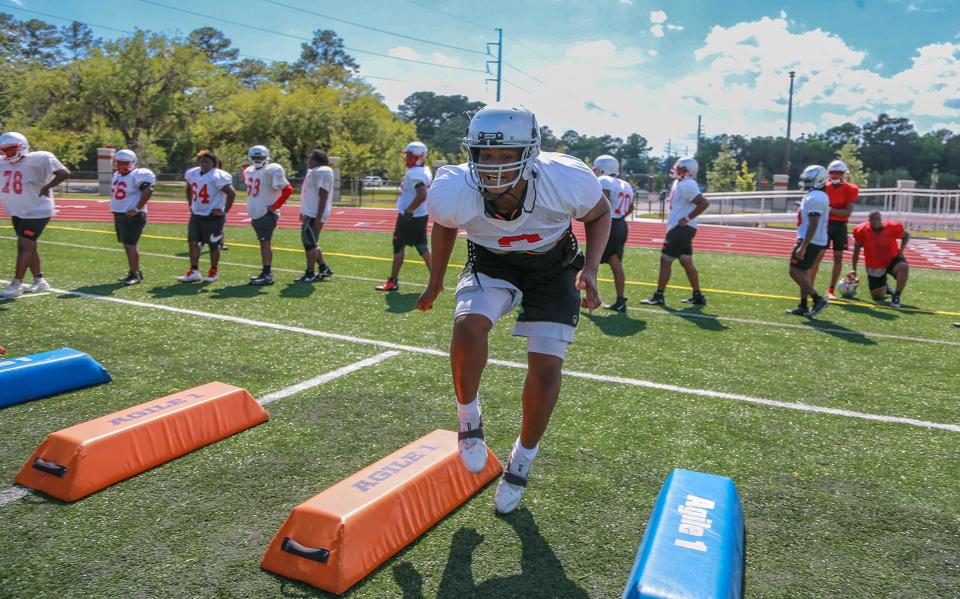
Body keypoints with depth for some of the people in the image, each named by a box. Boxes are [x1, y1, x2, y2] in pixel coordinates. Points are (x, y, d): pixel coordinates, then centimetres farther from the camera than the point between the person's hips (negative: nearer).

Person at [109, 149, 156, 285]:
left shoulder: (137, 175, -13)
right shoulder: (117, 175, 15)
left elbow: (148, 190, -23)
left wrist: (138, 208, -21)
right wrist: (115, 209, 17)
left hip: (133, 216, -9)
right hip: (119, 215, 9)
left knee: (130, 245, -9)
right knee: (126, 245, 13)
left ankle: (135, 274, -2)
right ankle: (134, 271, 22)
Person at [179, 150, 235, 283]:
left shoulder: (217, 177, -17)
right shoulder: (192, 173, 6)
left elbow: (232, 193, -21)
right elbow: (189, 189, 26)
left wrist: (224, 210, -16)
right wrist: (190, 204, 17)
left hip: (213, 216, -7)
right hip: (196, 214, 7)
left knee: (213, 245, 4)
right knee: (192, 242, 3)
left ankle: (213, 272, 19)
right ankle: (194, 271, 10)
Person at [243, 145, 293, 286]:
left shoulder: (271, 171, -14)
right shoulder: (249, 171, 11)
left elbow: (288, 189, -19)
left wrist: (275, 206, -16)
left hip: (266, 214, -8)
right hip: (255, 214, 8)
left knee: (265, 243, -9)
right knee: (263, 243, 13)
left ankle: (267, 275, -7)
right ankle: (266, 272, 20)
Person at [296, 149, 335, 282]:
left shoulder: (322, 172, -16)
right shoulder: (314, 171, 16)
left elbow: (323, 197, -20)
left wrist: (318, 217, -22)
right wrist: (304, 212, 27)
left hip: (314, 214, -10)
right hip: (310, 213, 10)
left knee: (309, 243, -5)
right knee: (310, 242, 15)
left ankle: (310, 274, 3)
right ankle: (324, 268, 22)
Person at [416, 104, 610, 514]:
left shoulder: (567, 181, -31)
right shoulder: (453, 192, -29)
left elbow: (599, 214, -7)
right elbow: (444, 227, -2)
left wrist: (590, 269, -20)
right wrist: (435, 281, 9)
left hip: (553, 265, 0)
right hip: (492, 262, 0)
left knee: (546, 366, -6)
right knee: (468, 324, -31)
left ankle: (521, 461, 18)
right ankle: (468, 417, -2)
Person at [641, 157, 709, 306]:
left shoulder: (686, 185, -17)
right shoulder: (681, 184, 14)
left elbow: (704, 203, -24)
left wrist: (687, 219, -20)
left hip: (681, 229, -10)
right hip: (683, 229, 10)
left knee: (665, 261, -4)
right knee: (687, 262, 13)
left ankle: (658, 296, 1)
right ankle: (698, 296, 18)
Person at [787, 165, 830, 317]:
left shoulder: (815, 197, -17)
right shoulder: (818, 196, 15)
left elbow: (813, 225, -23)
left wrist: (803, 247, -24)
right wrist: (802, 243, 25)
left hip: (811, 242, -10)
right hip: (818, 241, 10)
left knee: (795, 272, -8)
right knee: (803, 272, 14)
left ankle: (818, 299, -6)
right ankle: (803, 306, 17)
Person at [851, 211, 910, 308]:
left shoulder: (891, 227, -14)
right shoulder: (862, 231, -13)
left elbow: (906, 235, 6)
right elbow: (856, 249, 0)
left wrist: (901, 250, -10)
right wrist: (854, 269, 1)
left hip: (892, 259, 0)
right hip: (874, 267, 1)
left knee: (904, 267, -37)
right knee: (878, 297, 0)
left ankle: (896, 296, -22)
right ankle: (884, 288, 40)